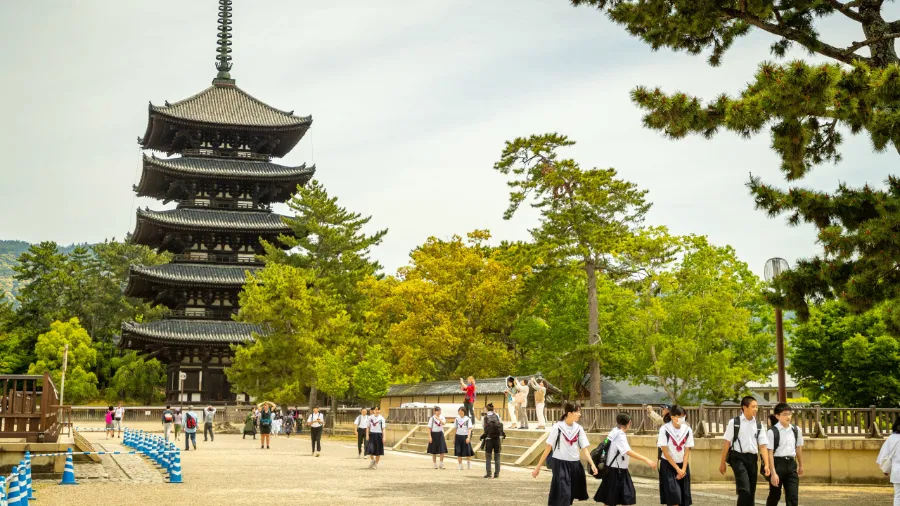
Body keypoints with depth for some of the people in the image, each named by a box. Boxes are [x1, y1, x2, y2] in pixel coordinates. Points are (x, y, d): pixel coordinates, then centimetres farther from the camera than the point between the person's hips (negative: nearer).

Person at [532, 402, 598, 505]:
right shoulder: (557, 427, -9)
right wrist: (538, 466, -7)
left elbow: (584, 448, 3)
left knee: (570, 494, 10)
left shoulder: (578, 428, 4)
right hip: (560, 464, -5)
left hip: (575, 464, 5)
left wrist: (592, 464, -11)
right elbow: (548, 447, -7)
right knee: (562, 494, -11)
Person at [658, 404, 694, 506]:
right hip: (668, 465, -4)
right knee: (673, 495, -13)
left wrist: (683, 469, -10)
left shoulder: (687, 430, -5)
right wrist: (677, 469, -13)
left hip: (683, 464, 4)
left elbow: (687, 451, -2)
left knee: (683, 496, 4)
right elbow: (665, 452, -13)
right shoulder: (664, 429, -16)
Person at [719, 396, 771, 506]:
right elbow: (726, 443, -1)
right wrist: (722, 462, -1)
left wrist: (766, 464, -6)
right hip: (738, 458, -5)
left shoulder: (758, 425, 9)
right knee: (744, 490, -18)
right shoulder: (734, 422, -3)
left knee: (752, 492, 10)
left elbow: (762, 446, 5)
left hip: (752, 459, 5)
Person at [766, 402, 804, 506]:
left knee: (793, 497, -3)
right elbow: (770, 453, -13)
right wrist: (773, 473, -17)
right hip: (778, 463, -4)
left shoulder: (796, 430, 4)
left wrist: (800, 465, 26)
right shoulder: (772, 432, -11)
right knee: (774, 495, 10)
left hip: (791, 464, 4)